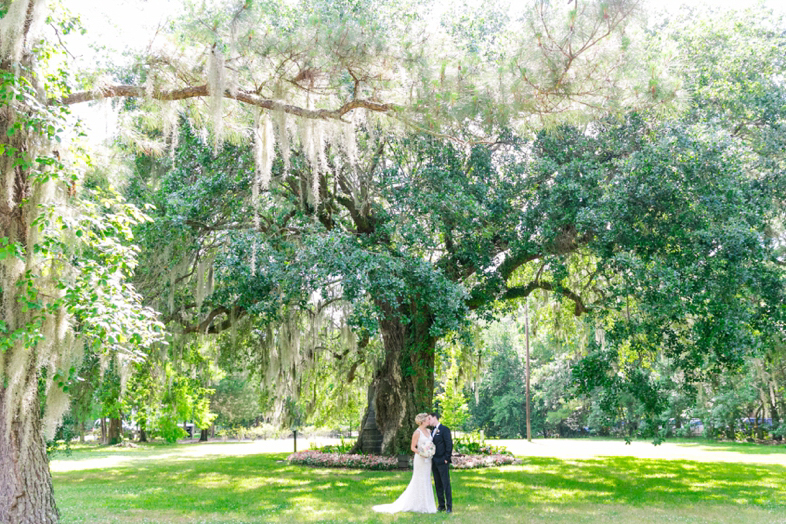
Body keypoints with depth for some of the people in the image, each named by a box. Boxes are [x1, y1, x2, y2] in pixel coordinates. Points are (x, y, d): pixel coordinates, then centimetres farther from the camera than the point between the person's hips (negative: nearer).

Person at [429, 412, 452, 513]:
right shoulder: (433, 431, 17)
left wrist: (446, 458, -16)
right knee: (438, 485, 10)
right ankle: (441, 506, 16)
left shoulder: (444, 429, -8)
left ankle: (449, 507, -1)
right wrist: (431, 460, 10)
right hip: (434, 462, 8)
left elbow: (449, 444, -13)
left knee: (446, 484, -5)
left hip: (442, 462, -8)